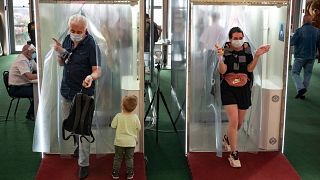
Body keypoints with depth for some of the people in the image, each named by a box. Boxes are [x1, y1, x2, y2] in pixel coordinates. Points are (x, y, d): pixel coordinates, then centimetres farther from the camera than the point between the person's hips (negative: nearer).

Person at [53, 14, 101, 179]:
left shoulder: (91, 44, -16)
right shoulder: (67, 40, 2)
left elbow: (97, 70, -18)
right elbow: (61, 64, 12)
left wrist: (91, 77, -40)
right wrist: (60, 53, -10)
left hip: (83, 93, -6)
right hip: (66, 91, 7)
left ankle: (84, 164, 8)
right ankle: (78, 145, 45)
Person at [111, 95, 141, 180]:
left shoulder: (118, 116, -18)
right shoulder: (135, 117, -14)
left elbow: (113, 126, -8)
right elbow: (138, 128, -4)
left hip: (119, 142, -1)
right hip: (131, 142, 1)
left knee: (117, 158, 15)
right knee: (129, 158, 15)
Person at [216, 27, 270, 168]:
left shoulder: (247, 50, 1)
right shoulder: (225, 50, -7)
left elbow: (250, 68, -6)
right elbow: (222, 71, -13)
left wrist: (257, 55, -18)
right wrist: (220, 58, -30)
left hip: (244, 89, 4)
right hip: (228, 89, -3)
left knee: (240, 122, 14)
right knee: (233, 121, -15)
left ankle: (228, 138, 46)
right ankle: (233, 155, -2)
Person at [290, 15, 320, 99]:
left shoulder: (299, 30, -13)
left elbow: (291, 42, -12)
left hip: (300, 56, -4)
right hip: (311, 56, 4)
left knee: (295, 72, 6)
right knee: (307, 74, 11)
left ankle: (300, 88, -14)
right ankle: (302, 93, 13)